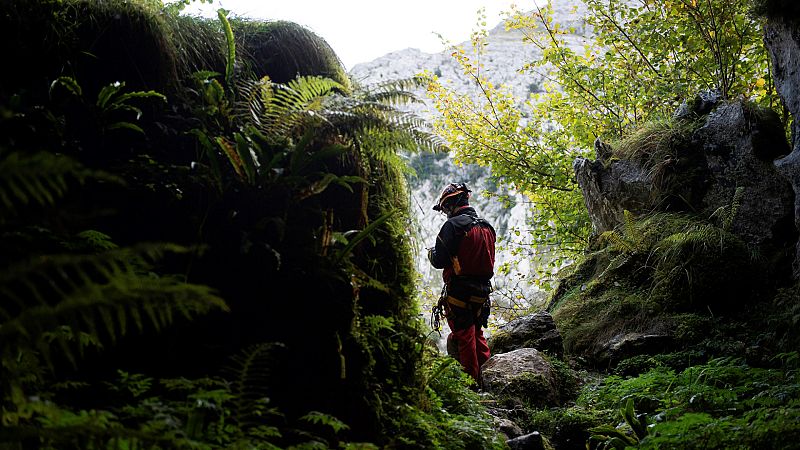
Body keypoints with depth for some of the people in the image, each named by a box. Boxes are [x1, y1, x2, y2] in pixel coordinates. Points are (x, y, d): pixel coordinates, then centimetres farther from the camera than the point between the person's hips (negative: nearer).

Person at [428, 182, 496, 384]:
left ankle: (472, 380, 8)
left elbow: (439, 261, -14)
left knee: (464, 337, 3)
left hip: (459, 290, -7)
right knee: (477, 333, 21)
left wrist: (431, 252, 8)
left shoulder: (453, 225, -13)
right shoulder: (487, 226, 10)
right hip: (482, 290, 7)